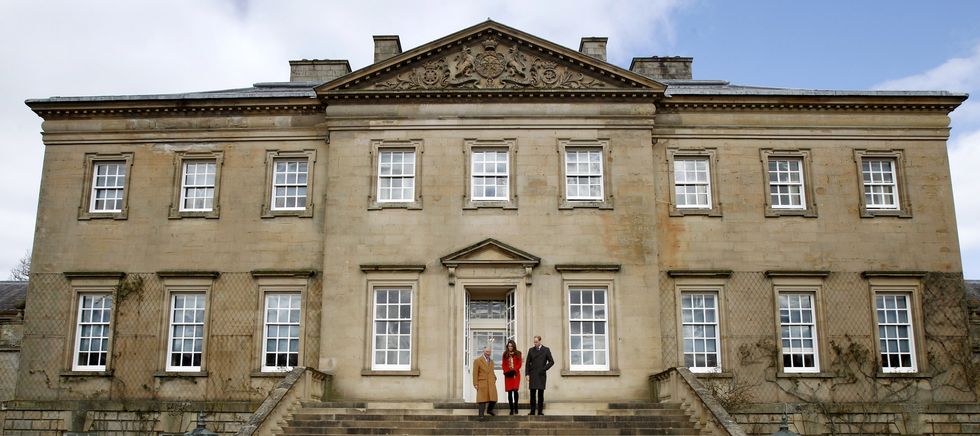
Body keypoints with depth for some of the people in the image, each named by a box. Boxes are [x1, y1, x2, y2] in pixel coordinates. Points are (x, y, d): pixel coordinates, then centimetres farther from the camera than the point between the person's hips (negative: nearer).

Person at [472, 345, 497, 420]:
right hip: (482, 383, -4)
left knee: (493, 399, -2)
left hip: (491, 383, 4)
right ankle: (481, 415, -1)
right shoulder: (477, 360, -4)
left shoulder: (491, 361, 13)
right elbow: (475, 373, -6)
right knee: (482, 399, -6)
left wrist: (494, 380, 9)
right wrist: (475, 384, -11)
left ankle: (489, 409, 24)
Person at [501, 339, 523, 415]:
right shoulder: (505, 354, 11)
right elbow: (504, 365, 8)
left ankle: (515, 408, -2)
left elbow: (519, 364, 1)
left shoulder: (518, 353, 7)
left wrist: (514, 371, -11)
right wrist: (507, 371, -8)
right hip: (508, 375, 2)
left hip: (515, 374, -2)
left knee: (515, 390, -12)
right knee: (509, 392, 0)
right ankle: (511, 409, 4)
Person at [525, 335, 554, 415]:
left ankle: (540, 411, 6)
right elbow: (528, 363, 9)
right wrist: (527, 374, 1)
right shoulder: (531, 350, 7)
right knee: (533, 394, 1)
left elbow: (551, 361, 3)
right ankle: (532, 411, 4)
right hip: (533, 375, 1)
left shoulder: (546, 350, 2)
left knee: (540, 394, 1)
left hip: (541, 375, -1)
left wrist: (544, 368, -8)